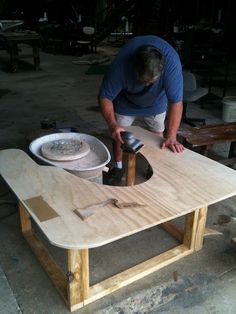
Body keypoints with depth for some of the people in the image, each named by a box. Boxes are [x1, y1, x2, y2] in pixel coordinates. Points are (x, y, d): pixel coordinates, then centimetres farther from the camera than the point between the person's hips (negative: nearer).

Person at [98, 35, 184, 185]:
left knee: (157, 134, 4)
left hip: (156, 101, 1)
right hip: (126, 99, 0)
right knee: (119, 134, 1)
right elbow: (105, 96, -30)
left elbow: (176, 101, -40)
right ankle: (118, 168, 23)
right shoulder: (121, 63, -40)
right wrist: (112, 124, -45)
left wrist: (171, 137, -47)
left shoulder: (171, 61, -41)